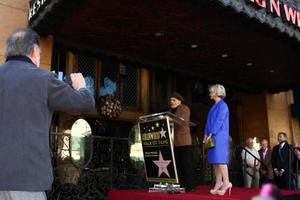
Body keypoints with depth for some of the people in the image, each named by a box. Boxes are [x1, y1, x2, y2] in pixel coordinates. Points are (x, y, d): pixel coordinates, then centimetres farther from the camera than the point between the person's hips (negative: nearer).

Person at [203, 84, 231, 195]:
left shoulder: (222, 105, -8)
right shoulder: (214, 106, 18)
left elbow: (219, 121, -15)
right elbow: (209, 121, 17)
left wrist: (210, 135, -17)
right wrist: (206, 135, 10)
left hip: (220, 136, -8)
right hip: (213, 136, 8)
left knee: (219, 159, -11)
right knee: (215, 160, 7)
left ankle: (226, 182, -7)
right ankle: (219, 183, 11)